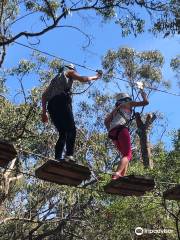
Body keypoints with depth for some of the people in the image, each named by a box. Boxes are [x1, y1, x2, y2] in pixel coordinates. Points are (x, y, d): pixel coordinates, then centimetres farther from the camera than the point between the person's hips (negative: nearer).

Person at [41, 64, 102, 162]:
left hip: (51, 105, 6)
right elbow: (82, 79, 9)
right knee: (71, 129, -16)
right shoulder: (69, 72, 24)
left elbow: (44, 95, 27)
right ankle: (69, 155, -36)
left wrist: (44, 112, 20)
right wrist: (94, 77, 27)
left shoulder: (55, 79, 38)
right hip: (61, 101, -6)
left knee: (63, 133, 3)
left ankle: (57, 159, -14)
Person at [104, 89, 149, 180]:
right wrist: (143, 93, 38)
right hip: (121, 129, -7)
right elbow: (146, 102, 20)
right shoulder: (127, 104, 20)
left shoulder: (115, 109, 35)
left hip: (113, 132, 7)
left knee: (125, 155, 11)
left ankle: (122, 177, -7)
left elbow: (106, 121, 21)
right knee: (127, 154, -15)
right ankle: (117, 174, -39)